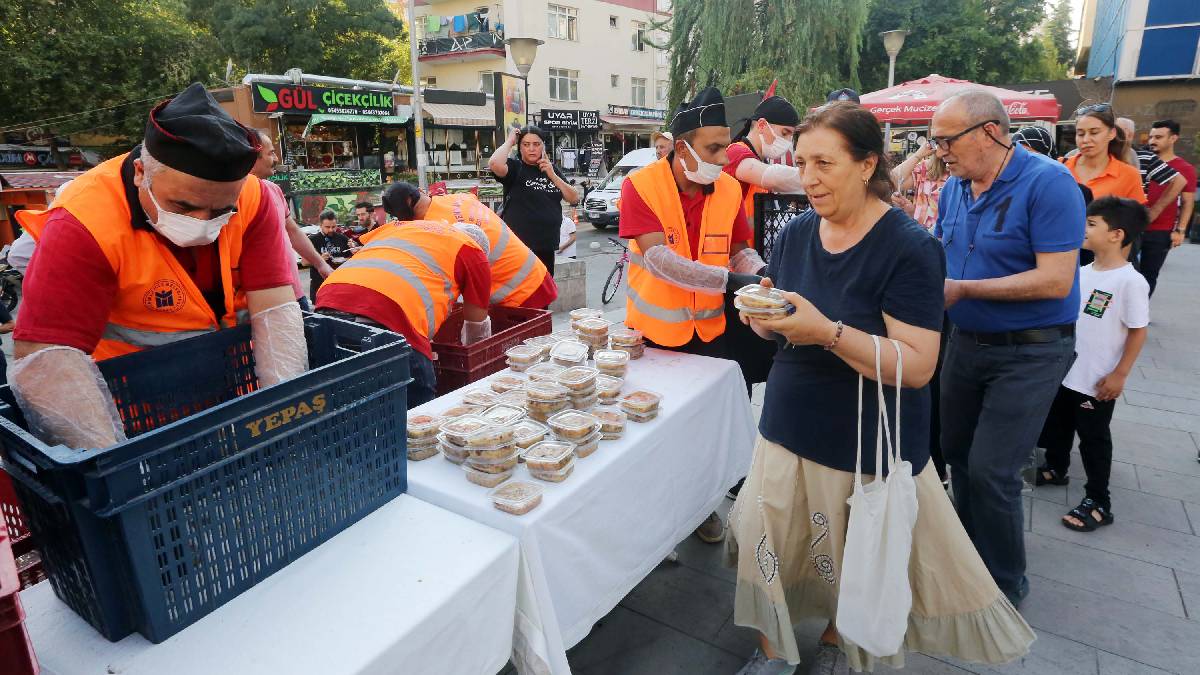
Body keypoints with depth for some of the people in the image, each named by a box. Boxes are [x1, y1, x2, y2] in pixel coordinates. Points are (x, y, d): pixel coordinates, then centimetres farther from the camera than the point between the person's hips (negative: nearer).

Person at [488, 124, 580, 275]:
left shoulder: (551, 169, 13)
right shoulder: (515, 167, -3)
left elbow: (574, 198, 6)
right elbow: (494, 164, -27)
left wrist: (552, 175, -5)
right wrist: (510, 141, -12)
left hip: (547, 246, 6)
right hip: (518, 246, -6)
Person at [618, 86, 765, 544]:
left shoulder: (729, 189, -4)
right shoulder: (641, 185, -17)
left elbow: (739, 249, 6)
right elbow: (659, 257, -27)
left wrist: (760, 271, -18)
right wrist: (729, 280, -33)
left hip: (708, 329, 4)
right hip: (652, 329, -3)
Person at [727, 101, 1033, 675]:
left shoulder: (910, 248, -16)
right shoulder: (796, 232, 2)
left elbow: (917, 366, -20)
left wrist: (829, 332, -32)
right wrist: (764, 314, -13)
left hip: (869, 446, -4)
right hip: (788, 429, 5)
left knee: (856, 569, 15)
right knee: (769, 544, 10)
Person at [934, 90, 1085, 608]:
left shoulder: (1048, 183, -18)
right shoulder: (955, 187, 3)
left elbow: (1055, 280, -24)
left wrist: (962, 289, -23)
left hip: (1029, 352, -7)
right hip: (966, 342, 7)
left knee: (991, 470, -4)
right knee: (957, 452, 16)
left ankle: (1004, 586, 19)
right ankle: (970, 549, 40)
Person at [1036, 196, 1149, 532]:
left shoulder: (1131, 282, -18)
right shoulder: (1082, 272, 2)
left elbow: (1138, 331, -14)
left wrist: (1119, 374, -14)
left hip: (1098, 381, -7)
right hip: (1063, 371, 7)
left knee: (1094, 438, 5)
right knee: (1056, 425, 22)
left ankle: (1098, 502, 19)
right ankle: (1055, 469, 44)